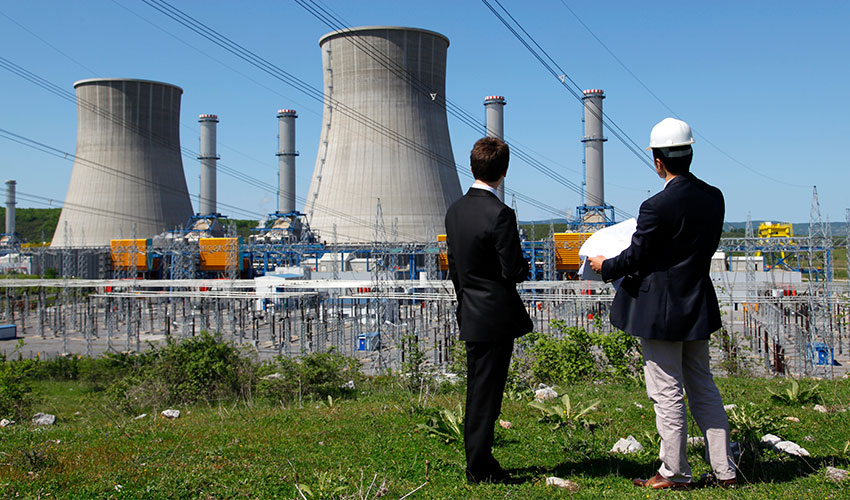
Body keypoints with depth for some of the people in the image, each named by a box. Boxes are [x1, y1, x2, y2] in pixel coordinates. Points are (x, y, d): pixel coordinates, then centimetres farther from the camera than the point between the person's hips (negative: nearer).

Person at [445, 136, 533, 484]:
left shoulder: (455, 210, 6)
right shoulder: (500, 214, -19)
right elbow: (514, 270, -19)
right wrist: (524, 267, 4)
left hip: (470, 315, 8)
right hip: (496, 316, -7)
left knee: (476, 391, 17)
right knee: (487, 393, 1)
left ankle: (476, 461, 27)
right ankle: (480, 468, 10)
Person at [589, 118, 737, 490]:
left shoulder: (657, 206, -20)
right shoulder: (713, 198, 2)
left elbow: (635, 257, -13)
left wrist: (605, 267, 6)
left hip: (660, 310, -7)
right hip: (698, 305, 7)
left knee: (668, 394, 3)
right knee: (703, 388, 16)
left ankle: (675, 473, 14)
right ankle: (723, 470, 23)